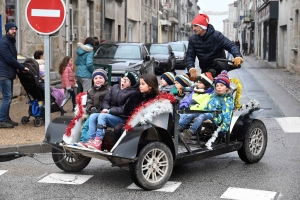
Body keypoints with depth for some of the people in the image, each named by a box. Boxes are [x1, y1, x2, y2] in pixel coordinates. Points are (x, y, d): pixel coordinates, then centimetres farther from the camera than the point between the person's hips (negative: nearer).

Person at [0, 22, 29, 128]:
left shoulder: (11, 41, 17)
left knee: (9, 97, 12)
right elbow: (9, 59, -20)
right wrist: (22, 68, -13)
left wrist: (19, 68, 5)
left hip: (9, 73, 10)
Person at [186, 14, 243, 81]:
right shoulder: (193, 39, 0)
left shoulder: (216, 35, -12)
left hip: (220, 71, -4)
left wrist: (237, 56, -42)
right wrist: (192, 69, -26)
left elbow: (231, 45, -19)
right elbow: (190, 56, -4)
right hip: (205, 71, 4)